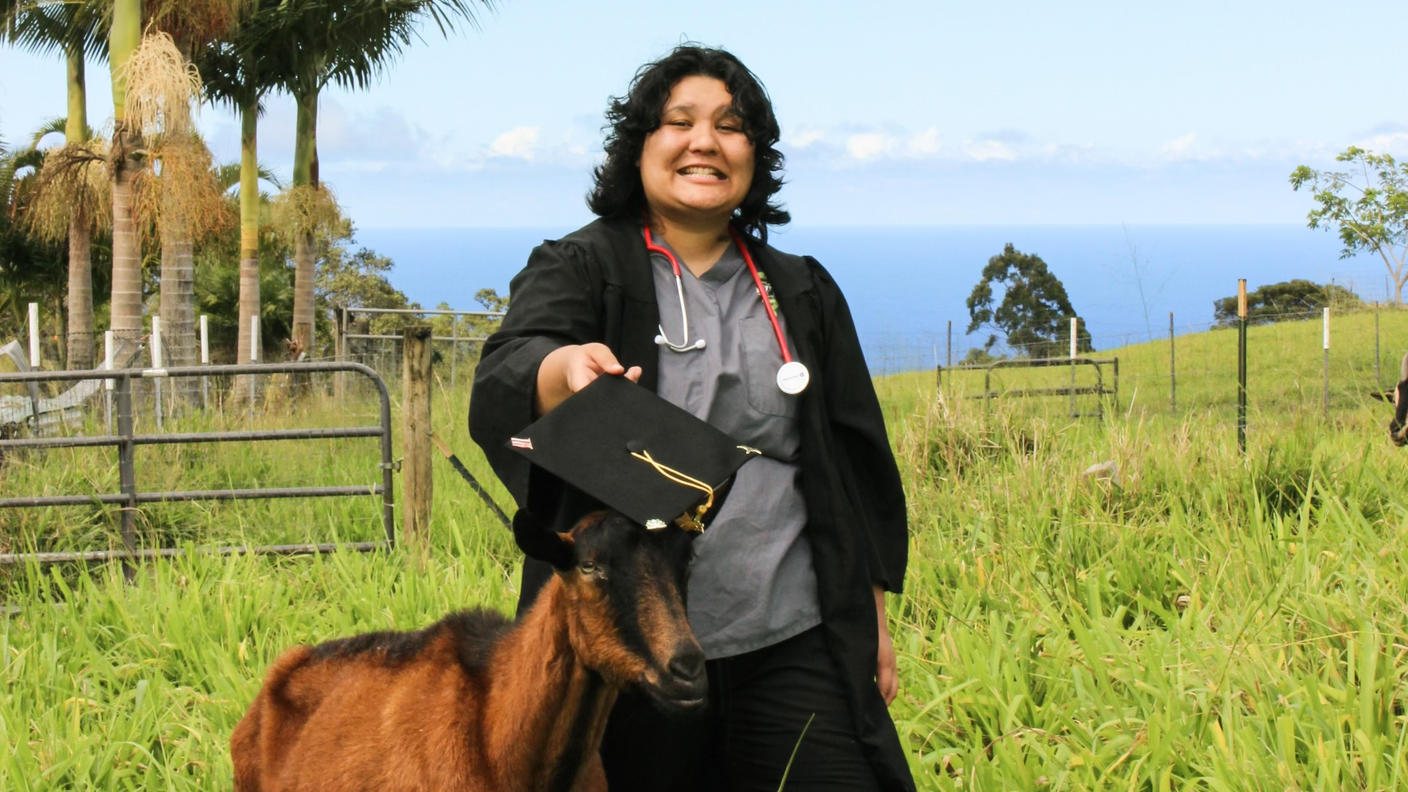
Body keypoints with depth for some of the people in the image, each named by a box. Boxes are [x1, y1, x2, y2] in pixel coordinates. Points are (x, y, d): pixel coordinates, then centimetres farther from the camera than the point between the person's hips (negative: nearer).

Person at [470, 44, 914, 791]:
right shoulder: (579, 269, 3)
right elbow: (501, 384, -17)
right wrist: (565, 370, -41)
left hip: (790, 644, 3)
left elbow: (856, 461, 19)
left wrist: (872, 617, 14)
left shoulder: (801, 294, 14)